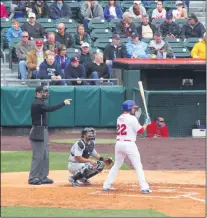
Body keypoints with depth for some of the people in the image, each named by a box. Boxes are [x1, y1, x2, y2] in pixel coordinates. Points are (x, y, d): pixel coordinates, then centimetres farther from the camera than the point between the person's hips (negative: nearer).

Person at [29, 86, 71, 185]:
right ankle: (33, 178, -5)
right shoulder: (37, 104, -17)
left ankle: (43, 177, 17)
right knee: (38, 156, -9)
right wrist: (63, 103, -28)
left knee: (45, 156, 13)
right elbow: (50, 109, -29)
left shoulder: (40, 103, 17)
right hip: (38, 131, -11)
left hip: (43, 131, 11)